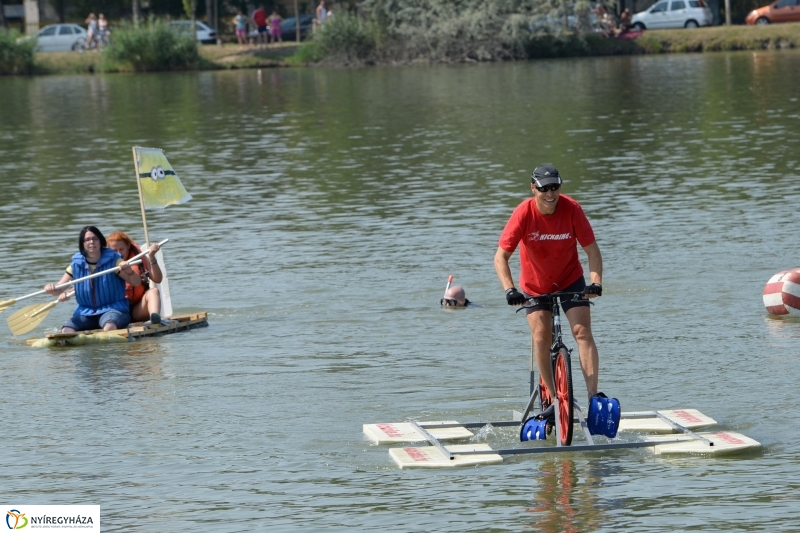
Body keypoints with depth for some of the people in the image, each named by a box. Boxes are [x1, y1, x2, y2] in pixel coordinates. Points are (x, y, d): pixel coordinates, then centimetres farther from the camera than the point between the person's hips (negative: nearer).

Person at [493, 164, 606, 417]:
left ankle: (593, 395, -20)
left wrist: (596, 282, -30)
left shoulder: (571, 209, -21)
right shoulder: (524, 214, -23)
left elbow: (592, 250, -16)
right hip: (535, 285, 0)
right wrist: (509, 290, -34)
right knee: (541, 338, -11)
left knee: (582, 331, -15)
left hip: (570, 280, 0)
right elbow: (501, 257, -21)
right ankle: (552, 398, 2)